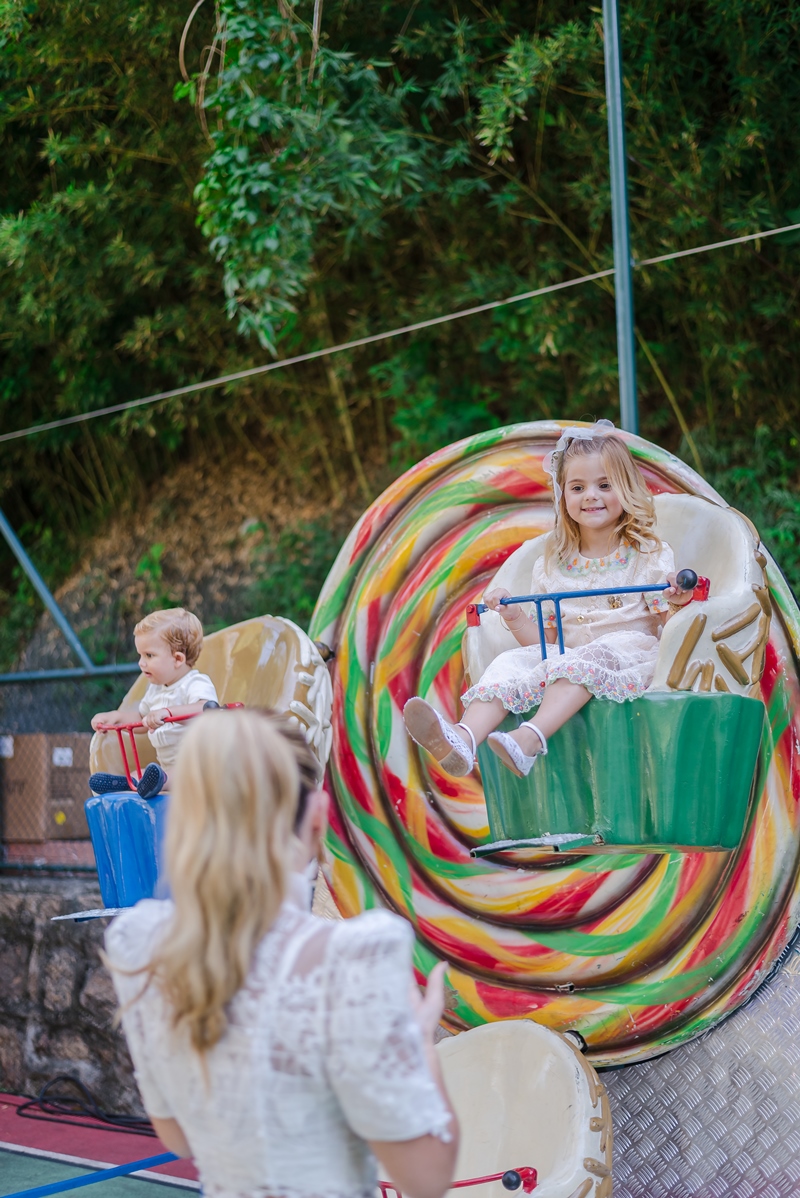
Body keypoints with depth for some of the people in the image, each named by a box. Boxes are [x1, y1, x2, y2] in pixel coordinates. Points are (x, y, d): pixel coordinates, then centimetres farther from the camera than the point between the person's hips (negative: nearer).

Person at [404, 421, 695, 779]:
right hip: (567, 657, 4)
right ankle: (461, 742, -50)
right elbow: (546, 639, 16)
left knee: (585, 658, -37)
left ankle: (530, 740, -57)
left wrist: (678, 605, -21)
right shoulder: (551, 566, 17)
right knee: (511, 662, -24)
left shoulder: (650, 555, 7)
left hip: (631, 656, -4)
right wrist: (513, 616, -1)